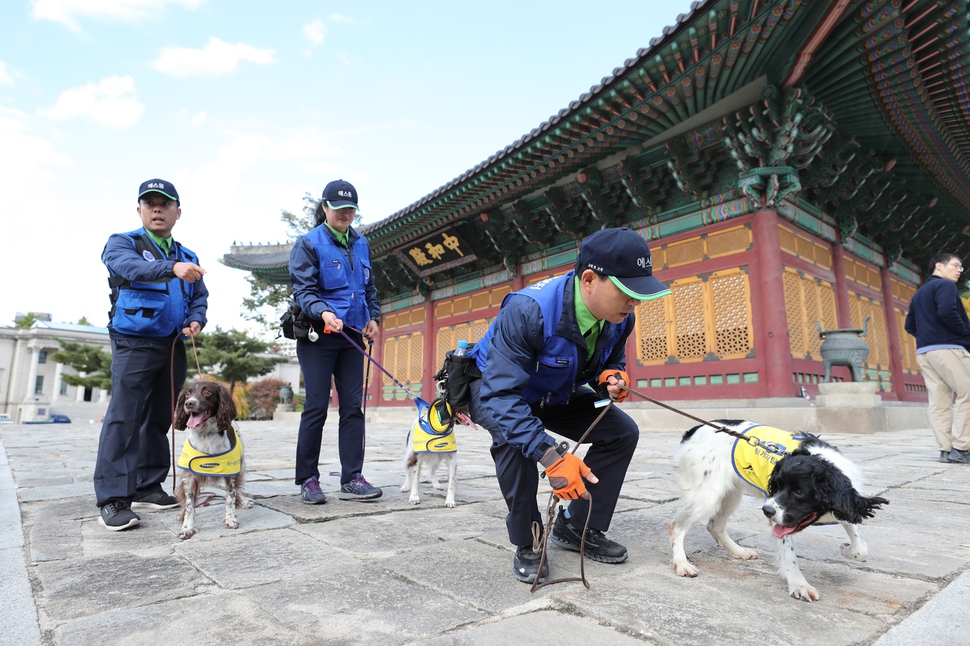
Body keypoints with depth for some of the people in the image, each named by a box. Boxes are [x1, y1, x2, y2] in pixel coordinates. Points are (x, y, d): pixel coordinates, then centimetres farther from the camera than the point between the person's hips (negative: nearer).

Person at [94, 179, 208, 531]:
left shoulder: (188, 257, 18)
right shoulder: (122, 243, 2)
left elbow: (200, 296, 17)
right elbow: (133, 268, -22)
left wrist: (197, 320, -6)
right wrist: (172, 268, -41)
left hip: (173, 346, 5)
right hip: (134, 344, -5)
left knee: (159, 419, 8)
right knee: (123, 418, -10)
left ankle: (147, 487, 17)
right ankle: (112, 498, -6)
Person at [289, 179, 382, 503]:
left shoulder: (361, 244, 14)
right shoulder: (309, 243, -3)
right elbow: (303, 290, -11)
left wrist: (373, 316, 10)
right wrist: (324, 313, -28)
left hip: (351, 335, 5)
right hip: (318, 336, -5)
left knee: (353, 406, 3)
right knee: (316, 407, -2)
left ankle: (352, 479, 9)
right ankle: (308, 479, 12)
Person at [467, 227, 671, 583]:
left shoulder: (619, 318, -18)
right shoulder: (529, 310, -40)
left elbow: (613, 359, 4)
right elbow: (500, 395, -42)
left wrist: (613, 376, -22)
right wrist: (551, 456, -50)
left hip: (556, 396, 6)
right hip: (495, 391, -6)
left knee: (622, 431, -8)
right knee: (515, 437, -37)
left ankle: (576, 526, 9)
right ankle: (527, 542, -12)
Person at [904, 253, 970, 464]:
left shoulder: (919, 293, 23)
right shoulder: (945, 285, -2)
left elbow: (910, 326, 20)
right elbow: (947, 312, -20)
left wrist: (927, 335, 12)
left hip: (924, 351, 8)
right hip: (947, 348, -8)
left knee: (939, 402, 4)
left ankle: (946, 449, 2)